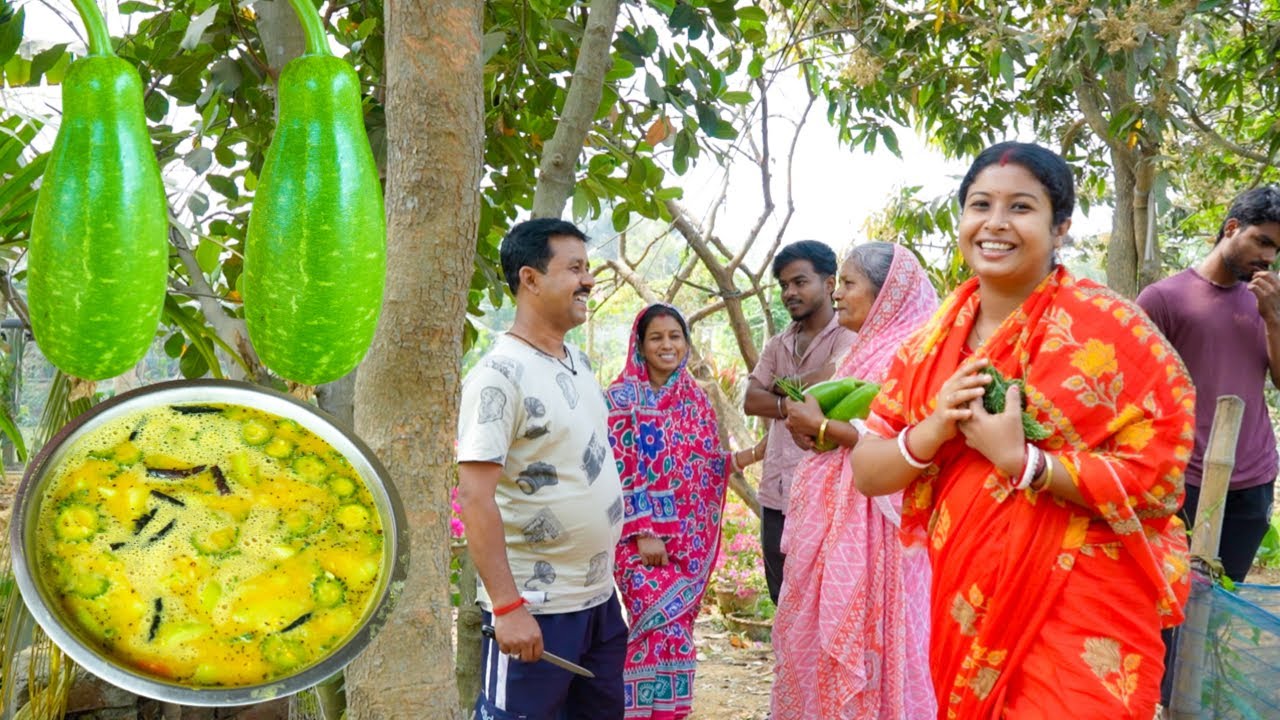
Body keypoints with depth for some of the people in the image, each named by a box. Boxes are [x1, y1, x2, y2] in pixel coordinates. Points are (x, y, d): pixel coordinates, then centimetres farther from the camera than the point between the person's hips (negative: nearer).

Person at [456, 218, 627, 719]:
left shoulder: (578, 362, 8)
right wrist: (507, 606, -25)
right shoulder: (500, 374, -18)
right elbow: (474, 497, -22)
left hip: (600, 597, 8)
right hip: (536, 608, -8)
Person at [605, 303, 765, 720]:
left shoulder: (696, 399, 12)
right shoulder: (622, 397, -5)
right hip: (642, 536, -5)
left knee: (674, 632, 9)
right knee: (665, 633, -11)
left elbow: (707, 468, 14)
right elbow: (615, 472, -11)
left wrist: (754, 454, -2)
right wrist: (642, 533, -17)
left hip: (691, 538, 5)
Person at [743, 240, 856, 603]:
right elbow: (751, 400, 5)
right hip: (776, 492, 7)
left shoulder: (849, 336, -5)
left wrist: (781, 386, -4)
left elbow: (828, 382, -22)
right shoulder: (777, 344, 15)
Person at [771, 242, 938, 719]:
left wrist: (822, 425, -15)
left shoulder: (905, 353, -13)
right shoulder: (867, 350, 17)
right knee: (820, 640, 12)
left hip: (869, 528, -9)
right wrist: (812, 424, 3)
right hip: (834, 518, 9)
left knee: (858, 642, -3)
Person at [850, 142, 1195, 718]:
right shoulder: (933, 341, 3)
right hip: (962, 611, 5)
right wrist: (931, 433, -17)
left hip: (1080, 624, -5)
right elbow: (866, 471, 3)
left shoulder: (1109, 328, -12)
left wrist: (1019, 459, -24)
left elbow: (1160, 481, -17)